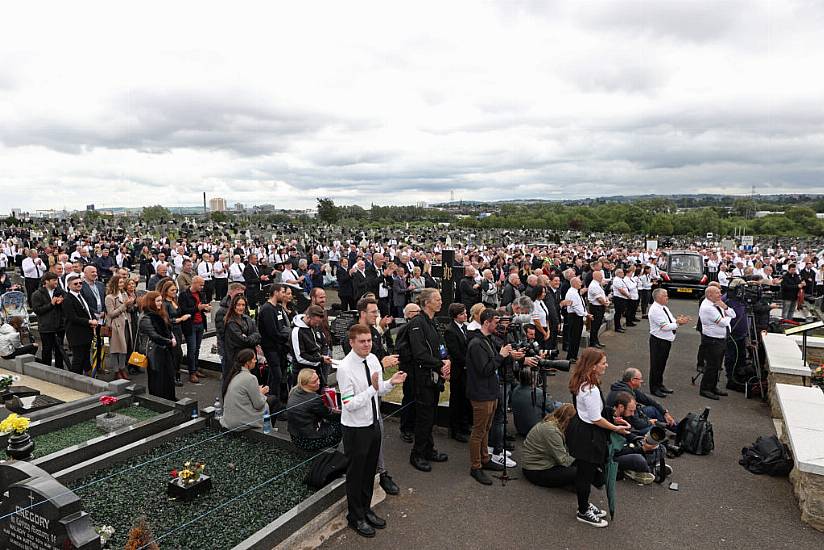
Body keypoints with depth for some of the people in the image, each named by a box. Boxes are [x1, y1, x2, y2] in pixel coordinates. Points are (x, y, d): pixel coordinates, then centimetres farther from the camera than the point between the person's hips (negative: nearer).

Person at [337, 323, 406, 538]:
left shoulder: (373, 359, -4)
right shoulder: (345, 368, -25)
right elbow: (349, 404, -25)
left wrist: (391, 382, -11)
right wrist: (372, 389, -33)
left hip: (373, 423, 7)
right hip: (355, 429, -7)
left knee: (370, 470, 22)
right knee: (355, 473, 12)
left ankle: (365, 509, 43)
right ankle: (355, 517, 33)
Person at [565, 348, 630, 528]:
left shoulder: (581, 383, 2)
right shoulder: (591, 390, -28)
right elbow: (596, 419, -21)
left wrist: (612, 419, 16)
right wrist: (615, 428, -8)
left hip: (579, 427, 10)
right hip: (587, 435, -10)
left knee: (585, 471, 23)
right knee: (586, 473, 8)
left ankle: (585, 504, 41)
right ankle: (583, 512, 25)